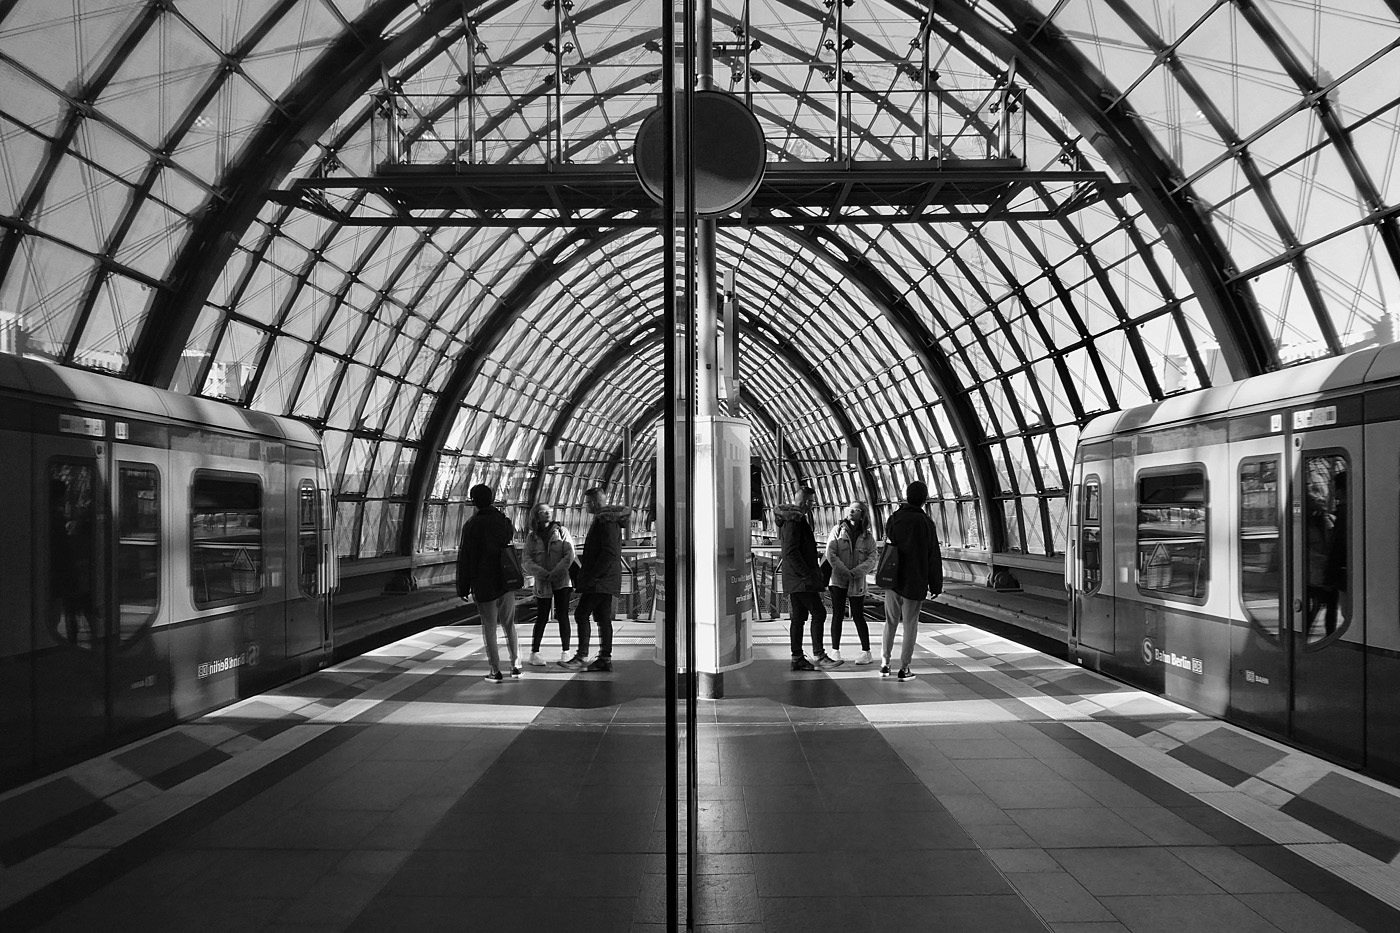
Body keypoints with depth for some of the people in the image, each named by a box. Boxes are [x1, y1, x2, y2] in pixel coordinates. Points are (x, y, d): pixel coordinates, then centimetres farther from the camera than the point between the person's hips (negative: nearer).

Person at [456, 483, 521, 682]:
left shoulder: (472, 525, -12)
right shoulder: (504, 521, 3)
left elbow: (465, 558, -10)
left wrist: (463, 588, -4)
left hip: (484, 585, -4)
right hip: (506, 582, 4)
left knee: (489, 627, 4)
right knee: (509, 625, 16)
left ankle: (496, 671, 6)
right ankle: (516, 665, 16)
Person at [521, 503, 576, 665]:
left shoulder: (562, 531, 2)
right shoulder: (531, 536, 5)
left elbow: (569, 555, -6)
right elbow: (526, 561, -2)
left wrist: (556, 572, -17)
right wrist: (542, 573, -16)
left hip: (562, 580, 0)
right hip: (542, 583, 1)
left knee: (563, 616, -2)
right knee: (542, 617, 1)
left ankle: (566, 652, 5)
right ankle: (534, 653, 11)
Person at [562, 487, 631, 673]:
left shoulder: (606, 520, -14)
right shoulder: (603, 519, 19)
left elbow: (610, 552, -22)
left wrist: (592, 575, -21)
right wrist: (586, 573, 20)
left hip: (599, 580, -11)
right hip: (604, 579, 11)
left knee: (581, 614, -10)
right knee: (603, 617, 10)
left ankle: (582, 657, -9)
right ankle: (605, 659, 13)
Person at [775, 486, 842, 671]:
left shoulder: (800, 519, 19)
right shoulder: (793, 521, -14)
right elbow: (791, 552, -22)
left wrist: (814, 572, 21)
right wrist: (807, 574, -20)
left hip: (797, 578, 11)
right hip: (800, 579, -11)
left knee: (799, 617, 10)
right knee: (818, 613, -10)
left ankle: (797, 658, 13)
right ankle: (819, 656, -8)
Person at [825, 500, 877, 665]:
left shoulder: (867, 537, 5)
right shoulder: (838, 530, 1)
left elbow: (872, 559, -3)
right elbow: (830, 554, -6)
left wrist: (855, 572, -17)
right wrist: (844, 571, -15)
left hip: (857, 582, 1)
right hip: (838, 579, -1)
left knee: (858, 617, 2)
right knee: (837, 615, 0)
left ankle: (866, 652, 10)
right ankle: (835, 651, 7)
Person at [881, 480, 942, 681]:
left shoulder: (894, 519, 0)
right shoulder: (926, 522, -10)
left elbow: (886, 549, 4)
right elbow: (934, 557, -7)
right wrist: (936, 585, 0)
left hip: (892, 580, 3)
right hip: (915, 583, -3)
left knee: (890, 622, 14)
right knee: (910, 625, 5)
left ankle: (885, 663, 13)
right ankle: (904, 668, 7)